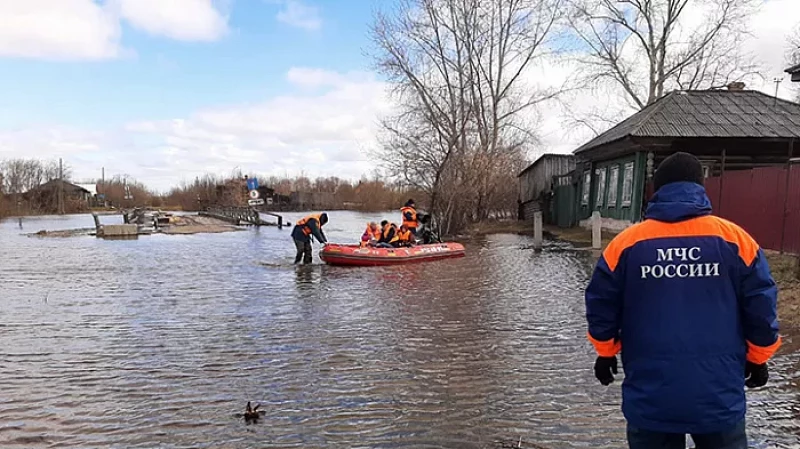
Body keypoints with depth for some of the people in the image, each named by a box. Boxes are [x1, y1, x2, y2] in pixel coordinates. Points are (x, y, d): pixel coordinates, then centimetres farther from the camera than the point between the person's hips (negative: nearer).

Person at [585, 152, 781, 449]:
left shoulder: (626, 243, -4)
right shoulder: (734, 239, -4)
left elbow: (601, 306, 2)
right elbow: (760, 306, 0)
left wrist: (606, 353, 17)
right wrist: (758, 358, 15)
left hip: (650, 395, 0)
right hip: (718, 394, 0)